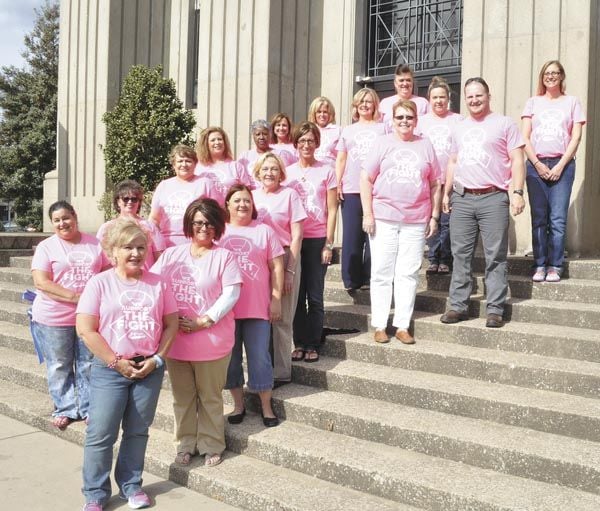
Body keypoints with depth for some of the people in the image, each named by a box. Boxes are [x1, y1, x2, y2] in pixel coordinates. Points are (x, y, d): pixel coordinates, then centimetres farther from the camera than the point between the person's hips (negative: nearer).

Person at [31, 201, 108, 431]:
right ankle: (64, 409, 23)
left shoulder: (95, 244, 6)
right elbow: (41, 283, -13)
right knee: (59, 367, 8)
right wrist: (75, 297, -20)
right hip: (53, 319, -2)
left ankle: (88, 408, 23)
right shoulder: (46, 247, -3)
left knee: (88, 365, 9)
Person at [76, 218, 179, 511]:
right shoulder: (99, 283, -5)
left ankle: (130, 485, 30)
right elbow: (85, 330, -9)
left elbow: (171, 324, 5)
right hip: (109, 370, -2)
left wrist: (157, 359, -7)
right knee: (101, 434, 2)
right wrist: (117, 362, -12)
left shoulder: (158, 283, 2)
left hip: (149, 369, 3)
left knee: (137, 431, 13)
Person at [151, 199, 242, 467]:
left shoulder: (224, 257, -1)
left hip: (211, 341, -3)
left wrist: (204, 321, -16)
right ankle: (185, 444, 29)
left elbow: (231, 294, -9)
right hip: (175, 339, 3)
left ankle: (211, 446, 24)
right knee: (182, 396, 14)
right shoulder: (171, 255, 9)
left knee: (210, 397, 9)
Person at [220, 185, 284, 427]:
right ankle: (238, 404, 25)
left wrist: (276, 299, -3)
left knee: (260, 358, 2)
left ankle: (267, 407, 16)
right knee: (231, 358, 10)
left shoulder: (264, 230, 5)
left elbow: (276, 266, 3)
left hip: (257, 307, -1)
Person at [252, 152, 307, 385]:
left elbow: (297, 235, -4)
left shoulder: (289, 194, -2)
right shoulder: (252, 195, 9)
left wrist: (290, 270, -9)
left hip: (284, 259, -4)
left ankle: (281, 372, 12)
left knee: (280, 318, 1)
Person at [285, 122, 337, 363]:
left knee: (315, 296, 3)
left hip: (317, 240, -2)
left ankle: (313, 345, 12)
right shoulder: (287, 172, 8)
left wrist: (329, 244, -6)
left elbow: (332, 210, 0)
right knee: (297, 294, 6)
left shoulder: (326, 171, 1)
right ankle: (299, 343, 15)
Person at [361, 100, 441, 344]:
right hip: (383, 219, -1)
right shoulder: (382, 143, 5)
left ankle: (402, 326, 12)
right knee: (382, 272, 2)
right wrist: (368, 214, -6)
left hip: (416, 221, 2)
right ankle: (379, 326, 11)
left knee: (408, 274, 4)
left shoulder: (425, 146, 11)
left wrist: (434, 216, 7)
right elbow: (366, 179, 1)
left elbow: (435, 184, 12)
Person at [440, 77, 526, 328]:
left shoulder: (504, 123, 3)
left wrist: (517, 192, -11)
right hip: (462, 198, 4)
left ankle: (495, 310, 2)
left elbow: (517, 160, -1)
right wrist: (446, 192, 15)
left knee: (495, 257, -3)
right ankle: (458, 306, 12)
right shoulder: (458, 127, 18)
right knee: (461, 255, 6)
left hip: (493, 198, -4)